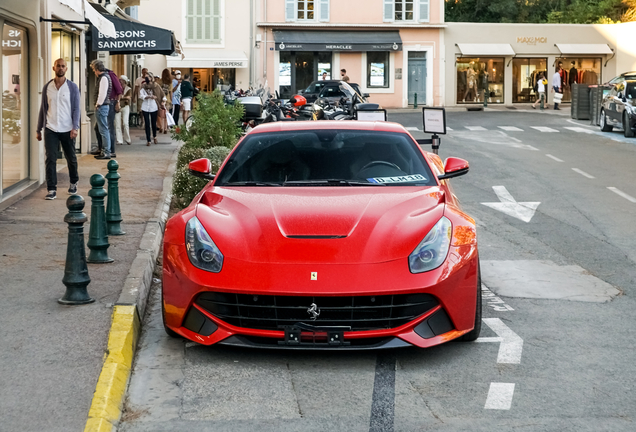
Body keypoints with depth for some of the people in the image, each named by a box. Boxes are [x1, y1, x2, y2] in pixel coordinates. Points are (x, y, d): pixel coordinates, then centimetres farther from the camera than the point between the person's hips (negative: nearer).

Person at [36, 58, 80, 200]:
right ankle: (51, 189, -1)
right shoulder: (47, 87, 6)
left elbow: (76, 108, -3)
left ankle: (73, 183, 32)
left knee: (71, 159, 11)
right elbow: (43, 109, 10)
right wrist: (38, 129, 9)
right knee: (50, 159, -5)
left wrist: (75, 127, -14)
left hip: (67, 130, -1)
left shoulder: (72, 87, 0)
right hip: (50, 129, 1)